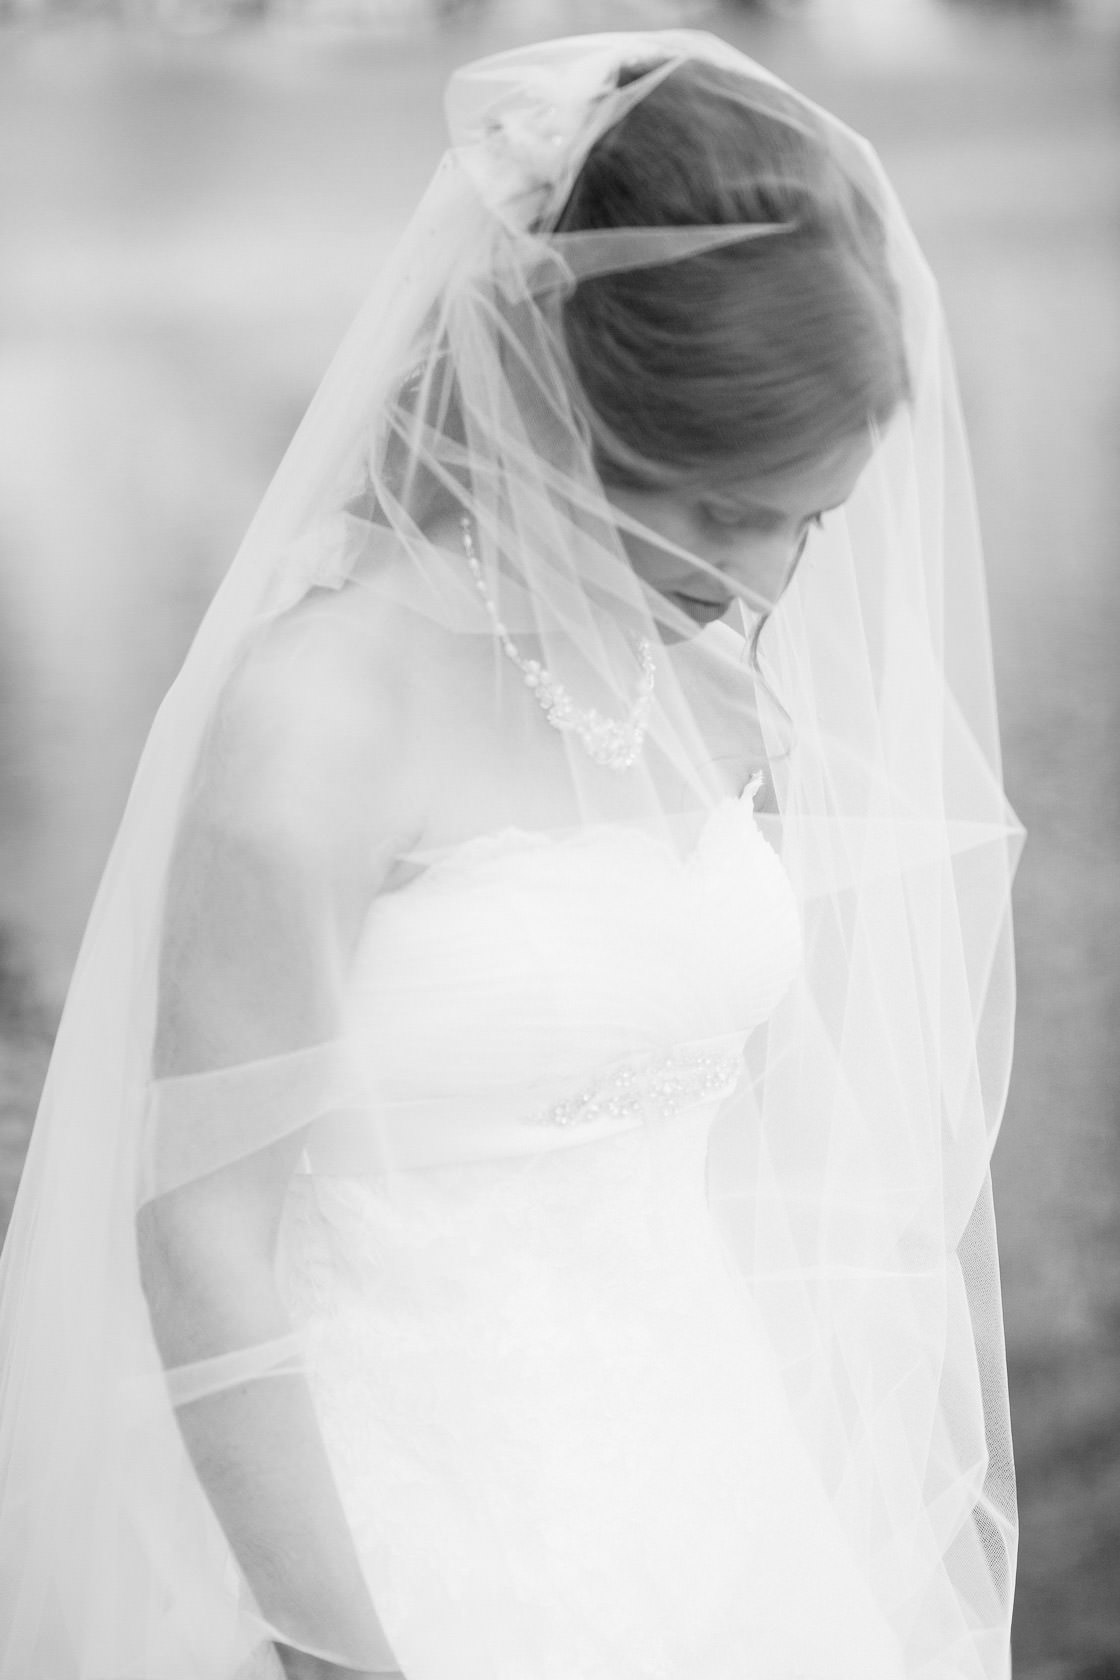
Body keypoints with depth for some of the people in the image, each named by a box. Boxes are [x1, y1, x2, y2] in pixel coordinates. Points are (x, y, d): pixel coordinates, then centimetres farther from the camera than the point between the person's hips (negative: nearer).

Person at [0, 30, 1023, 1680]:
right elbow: (201, 1230, -17)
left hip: (701, 1467, 6)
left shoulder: (725, 671, -1)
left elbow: (728, 1099, 9)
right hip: (414, 1524, -5)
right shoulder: (322, 712, -20)